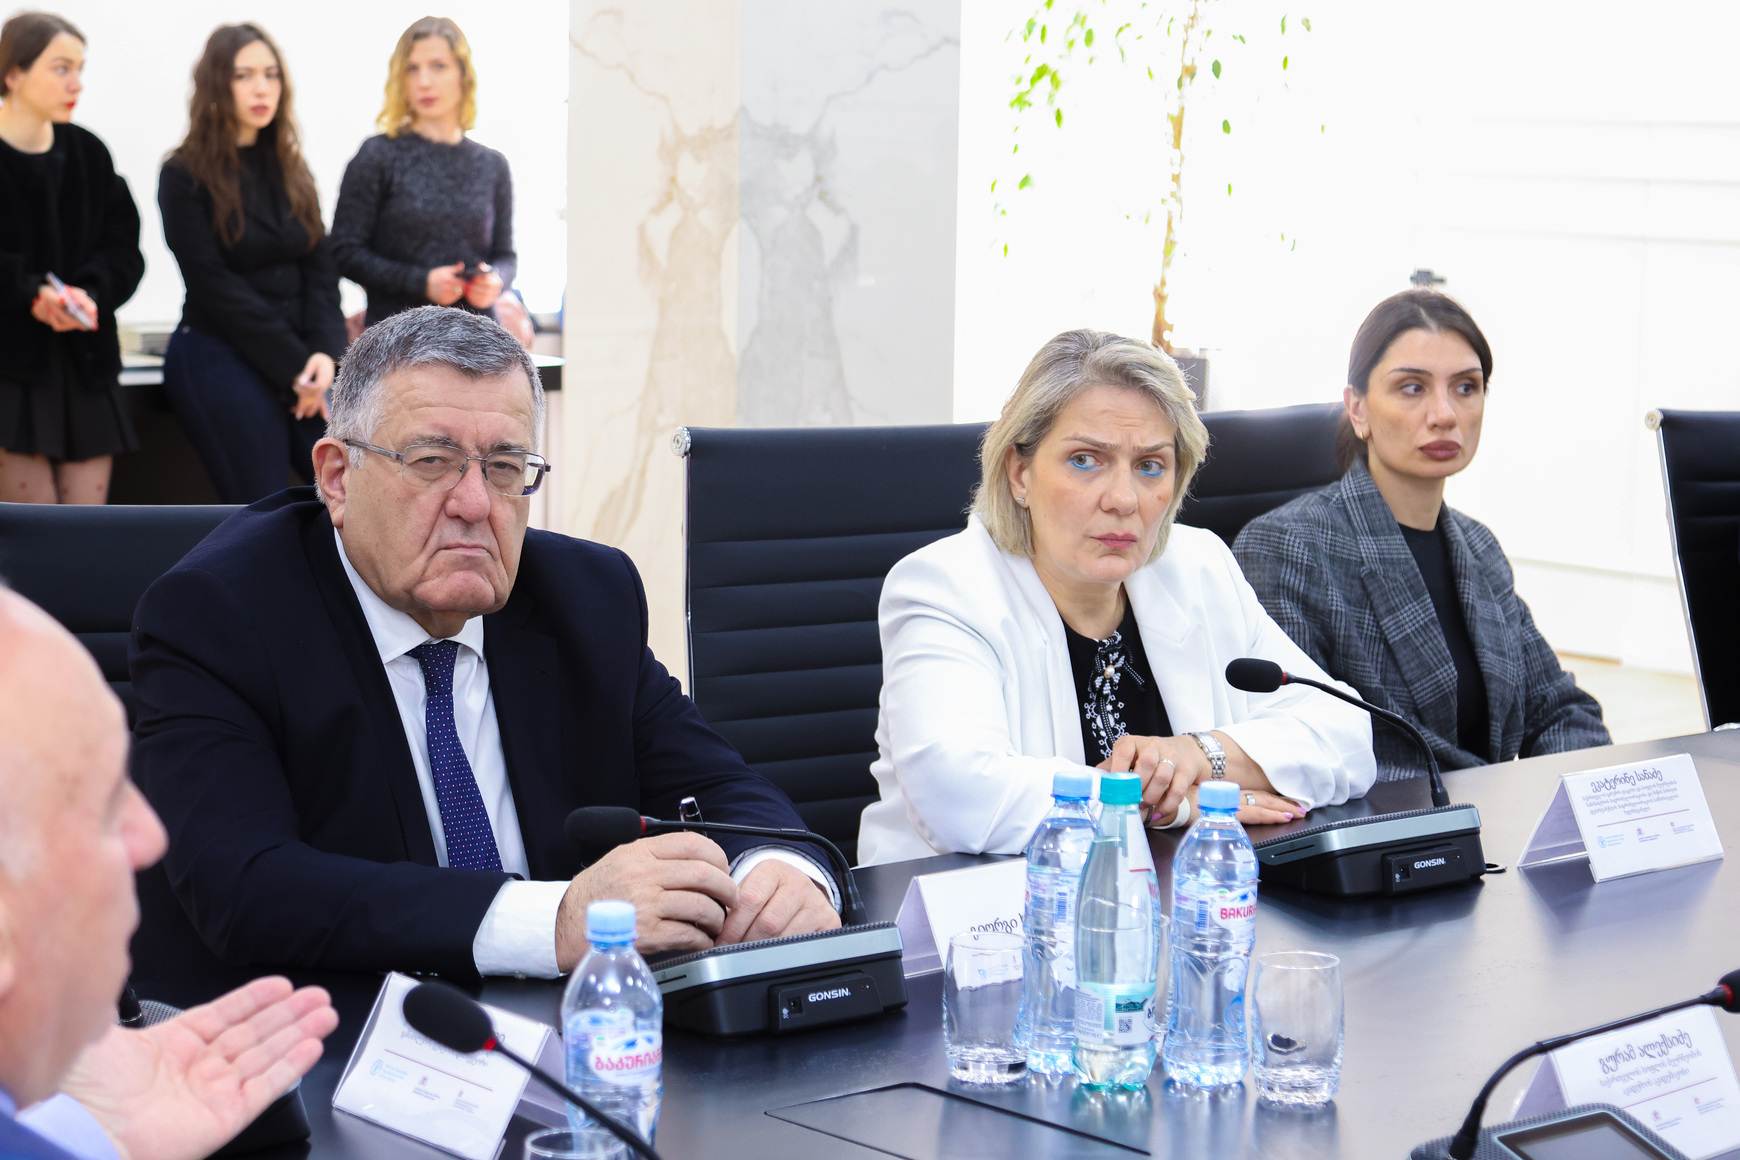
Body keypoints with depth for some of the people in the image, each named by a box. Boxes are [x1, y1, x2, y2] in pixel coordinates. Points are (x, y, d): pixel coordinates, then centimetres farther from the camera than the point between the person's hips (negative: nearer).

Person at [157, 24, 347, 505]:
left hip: (298, 361, 5)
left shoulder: (290, 171, 14)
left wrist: (324, 352, -10)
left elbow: (320, 271, 8)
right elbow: (216, 287, -9)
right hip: (218, 360, -5)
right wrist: (293, 367, -13)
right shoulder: (185, 176, -3)